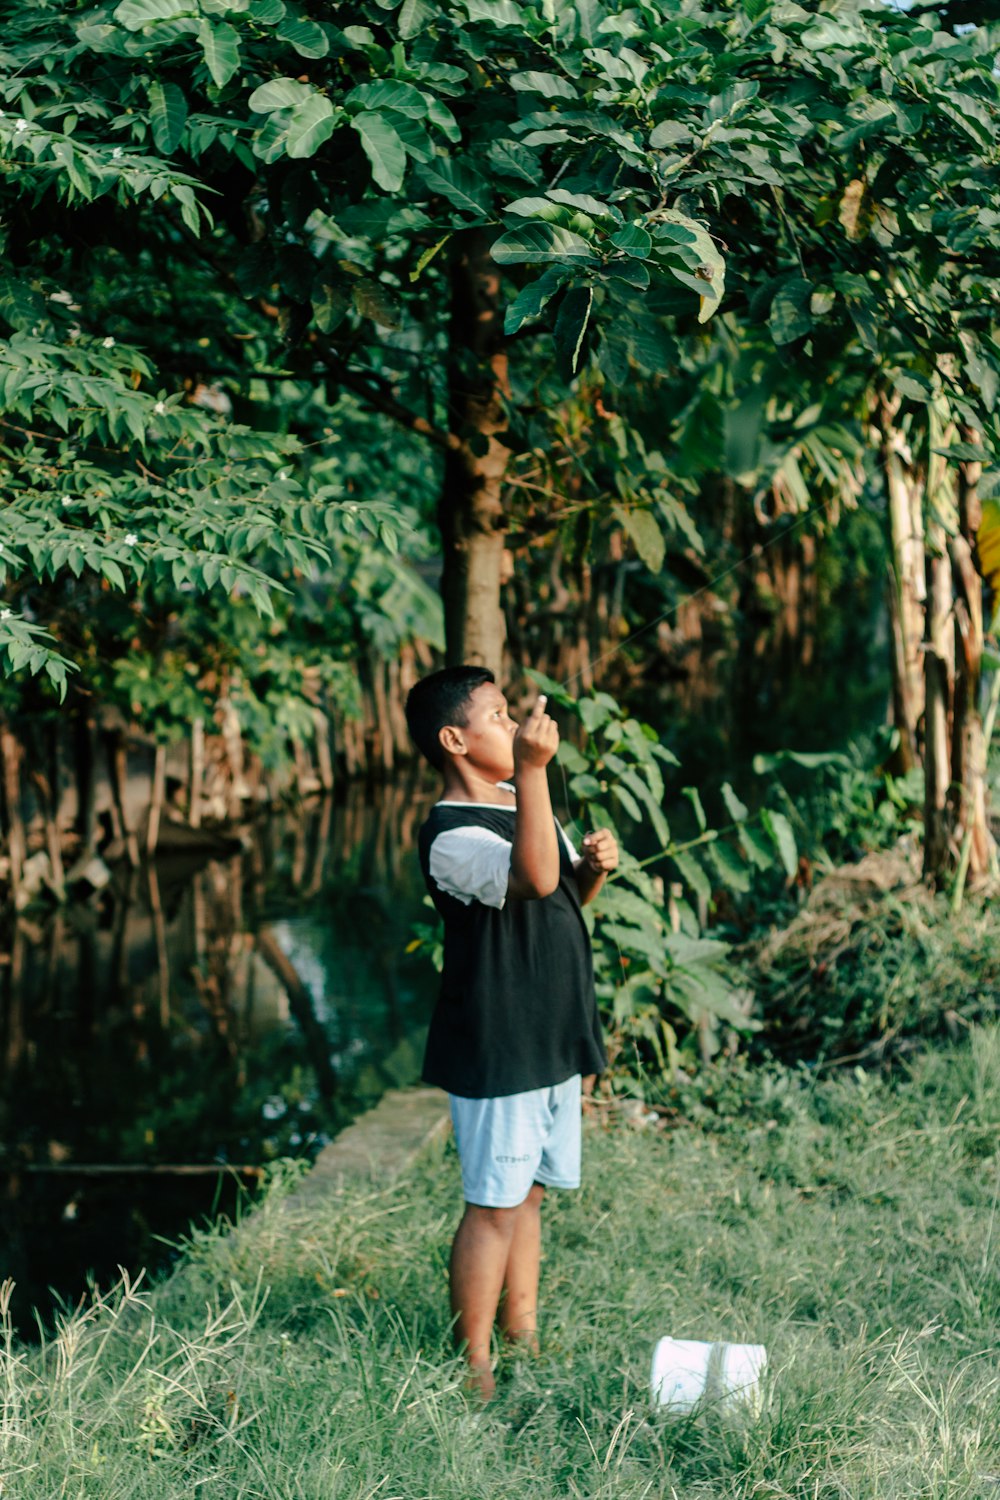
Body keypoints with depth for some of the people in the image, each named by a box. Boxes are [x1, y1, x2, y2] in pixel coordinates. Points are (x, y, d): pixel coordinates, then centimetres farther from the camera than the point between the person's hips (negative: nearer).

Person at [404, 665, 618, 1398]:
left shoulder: (519, 801, 9)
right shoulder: (452, 835, -20)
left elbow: (568, 890, 21)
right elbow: (535, 877, -37)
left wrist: (596, 865, -2)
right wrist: (533, 770, -43)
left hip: (552, 1036, 9)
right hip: (495, 1048, -9)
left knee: (529, 1191, 17)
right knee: (495, 1203, -1)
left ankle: (523, 1336, 29)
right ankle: (474, 1366, 10)